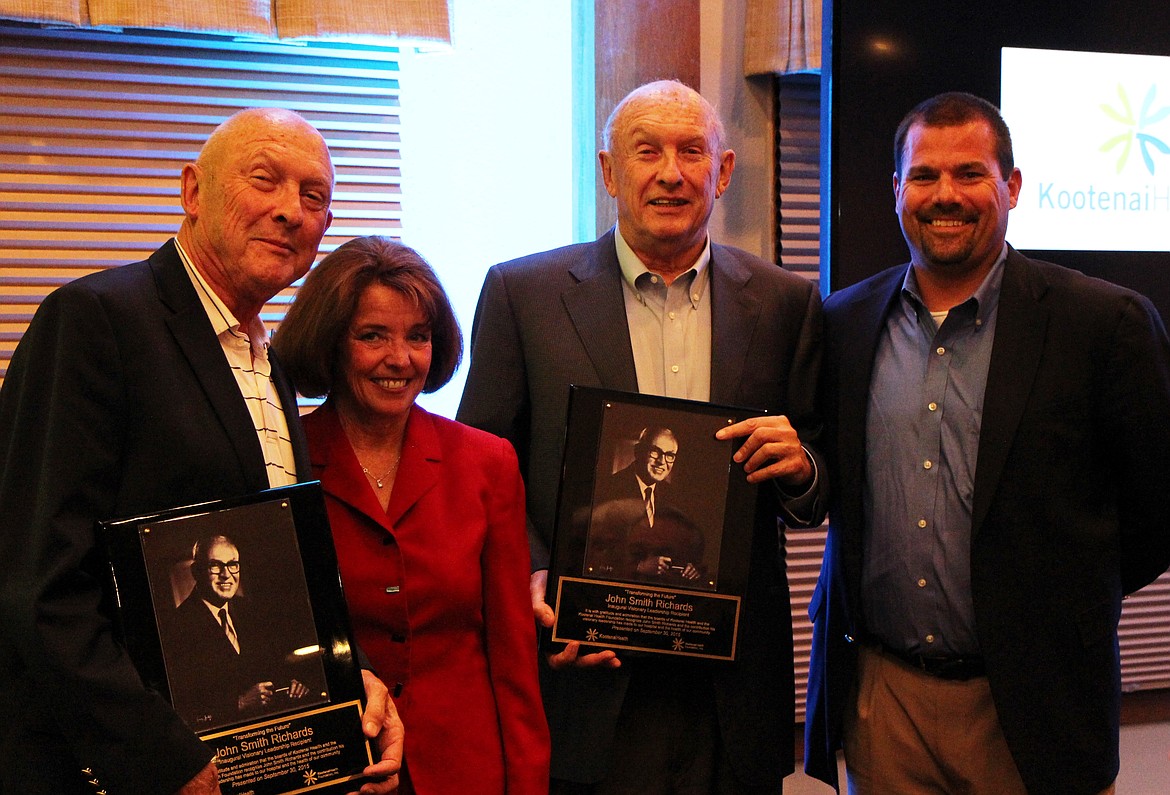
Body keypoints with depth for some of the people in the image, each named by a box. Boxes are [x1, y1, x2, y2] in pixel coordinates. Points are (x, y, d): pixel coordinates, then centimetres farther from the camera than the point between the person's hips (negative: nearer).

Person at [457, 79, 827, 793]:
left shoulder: (786, 302, 5)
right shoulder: (523, 293, 0)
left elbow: (820, 498, 9)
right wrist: (530, 579, -14)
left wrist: (800, 467, -13)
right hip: (584, 673, -2)